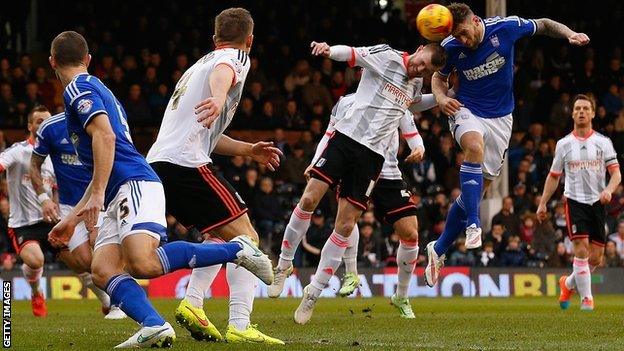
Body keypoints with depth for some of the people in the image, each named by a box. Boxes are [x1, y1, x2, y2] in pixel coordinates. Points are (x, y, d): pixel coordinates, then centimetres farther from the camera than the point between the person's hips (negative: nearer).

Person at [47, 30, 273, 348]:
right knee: (102, 270, -8)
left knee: (144, 264, -28)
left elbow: (105, 136, -18)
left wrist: (97, 195, -20)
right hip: (120, 195, 10)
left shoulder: (77, 89, 0)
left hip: (135, 185, -10)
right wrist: (71, 219, 36)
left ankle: (237, 249, -17)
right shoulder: (97, 90, 30)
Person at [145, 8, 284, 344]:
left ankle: (192, 303, 7)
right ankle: (239, 326, -20)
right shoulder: (235, 57, 3)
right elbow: (222, 74, -25)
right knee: (246, 238, -7)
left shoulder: (200, 64, 30)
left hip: (156, 163, 9)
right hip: (185, 163, -9)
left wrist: (248, 150, 37)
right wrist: (219, 99, -46)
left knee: (224, 235, 24)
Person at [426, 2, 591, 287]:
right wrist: (441, 97, -14)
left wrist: (570, 35, -13)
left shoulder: (506, 27, -14)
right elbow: (439, 76, 7)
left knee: (479, 187, 3)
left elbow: (544, 25, 4)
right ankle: (473, 224, -39)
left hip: (500, 118, 2)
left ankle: (439, 249, 17)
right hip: (467, 111, -2)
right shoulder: (451, 47, -12)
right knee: (475, 147, -37)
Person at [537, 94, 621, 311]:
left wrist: (609, 189, -20)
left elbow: (616, 173, 1)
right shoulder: (564, 144, 6)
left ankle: (569, 283, 29)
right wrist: (543, 203, 10)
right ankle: (586, 298, -10)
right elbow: (554, 176, 15)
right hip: (575, 201, -1)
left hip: (598, 203, 1)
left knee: (596, 257, 3)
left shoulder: (603, 142, 4)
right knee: (582, 250, -16)